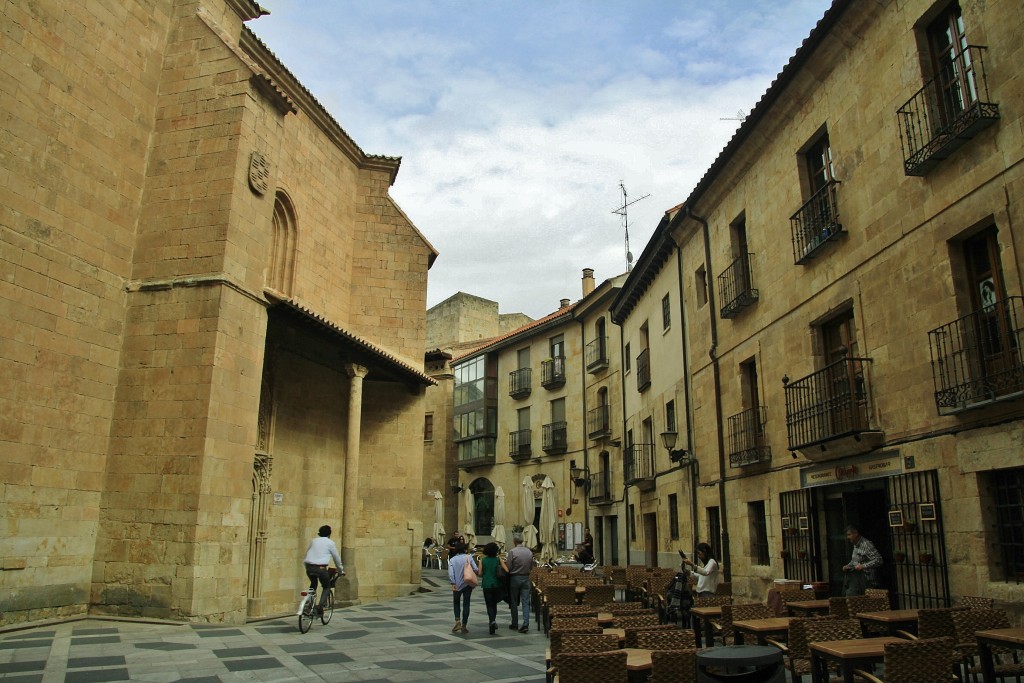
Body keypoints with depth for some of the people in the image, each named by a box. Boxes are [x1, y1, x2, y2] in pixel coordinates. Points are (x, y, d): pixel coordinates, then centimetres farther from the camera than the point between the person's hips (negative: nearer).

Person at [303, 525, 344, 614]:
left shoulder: (313, 541, 19)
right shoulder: (330, 543, 8)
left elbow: (306, 555, 26)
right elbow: (337, 558, 16)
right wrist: (341, 571, 29)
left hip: (309, 567, 4)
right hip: (320, 568, -4)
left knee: (313, 584, 30)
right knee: (327, 587, 15)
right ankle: (321, 605, -5)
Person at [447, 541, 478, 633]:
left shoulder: (452, 559, -3)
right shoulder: (469, 557, -5)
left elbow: (450, 573, -14)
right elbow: (476, 570, -10)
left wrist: (453, 583, -14)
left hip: (457, 585, 0)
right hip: (468, 584, 0)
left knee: (456, 603, 18)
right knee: (466, 604, 8)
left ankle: (458, 621, 0)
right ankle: (464, 625, 10)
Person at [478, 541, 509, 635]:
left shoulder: (483, 560, -2)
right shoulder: (498, 559, -3)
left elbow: (480, 573, -3)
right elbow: (507, 571, -10)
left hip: (486, 585, -1)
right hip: (497, 585, 1)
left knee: (489, 605, 4)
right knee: (494, 603, 21)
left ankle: (492, 621, -16)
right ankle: (493, 620, 22)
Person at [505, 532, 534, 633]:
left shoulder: (512, 552, -14)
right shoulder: (529, 552, 1)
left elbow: (508, 567, -13)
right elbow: (531, 567, 8)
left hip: (514, 578, -3)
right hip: (526, 578, 3)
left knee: (514, 603, 11)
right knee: (525, 602, 4)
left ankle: (515, 624, 19)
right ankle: (525, 624, -6)